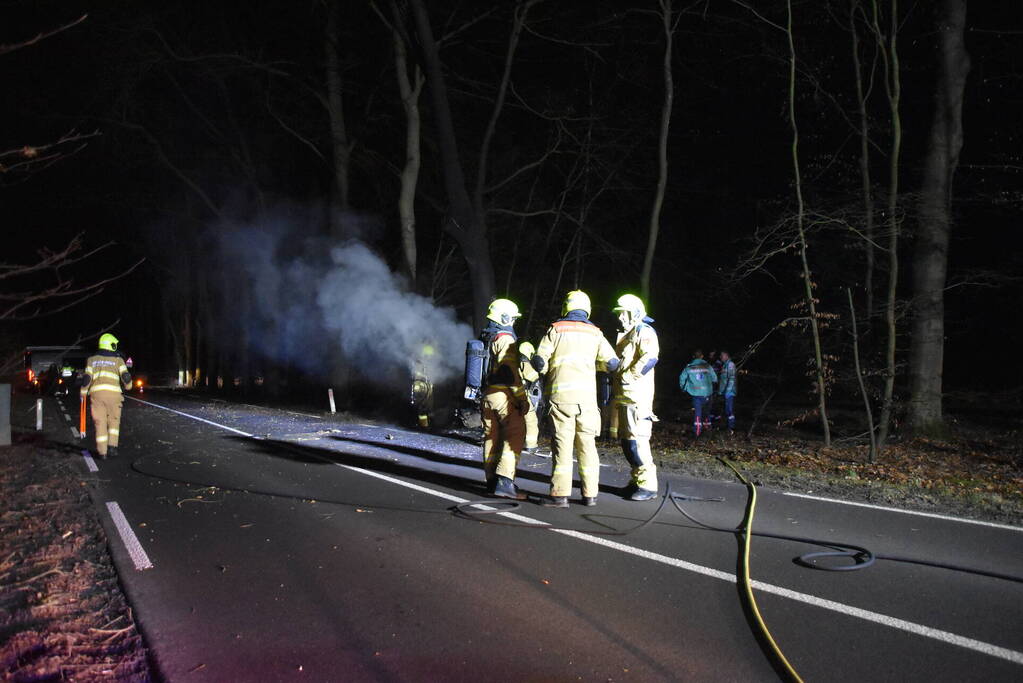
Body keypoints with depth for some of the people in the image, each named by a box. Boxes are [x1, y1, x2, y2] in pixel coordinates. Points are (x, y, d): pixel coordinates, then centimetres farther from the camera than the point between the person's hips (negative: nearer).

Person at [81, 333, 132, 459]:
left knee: (100, 423, 5)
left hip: (96, 392, 2)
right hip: (113, 392, -1)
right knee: (113, 421, 13)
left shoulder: (92, 359, 14)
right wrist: (128, 386, 21)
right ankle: (112, 446, -1)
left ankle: (102, 452, 3)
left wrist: (83, 393, 17)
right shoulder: (118, 359, 8)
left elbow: (87, 378, 6)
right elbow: (125, 377, 1)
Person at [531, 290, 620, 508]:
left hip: (560, 394, -2)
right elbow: (612, 363, 7)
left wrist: (549, 371, 17)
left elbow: (539, 361, -3)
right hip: (587, 395, 2)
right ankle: (590, 493, 12)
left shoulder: (556, 329, 3)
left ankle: (560, 495, -1)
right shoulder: (594, 333, 10)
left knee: (562, 444, 0)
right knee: (587, 444, 9)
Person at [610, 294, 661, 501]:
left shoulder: (644, 332, -7)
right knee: (626, 439, 12)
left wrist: (628, 376, -21)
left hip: (637, 397, -10)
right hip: (624, 397, 10)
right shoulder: (626, 335, 23)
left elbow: (650, 358, -22)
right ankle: (637, 479, 21)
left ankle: (648, 485, -9)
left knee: (637, 440, -13)